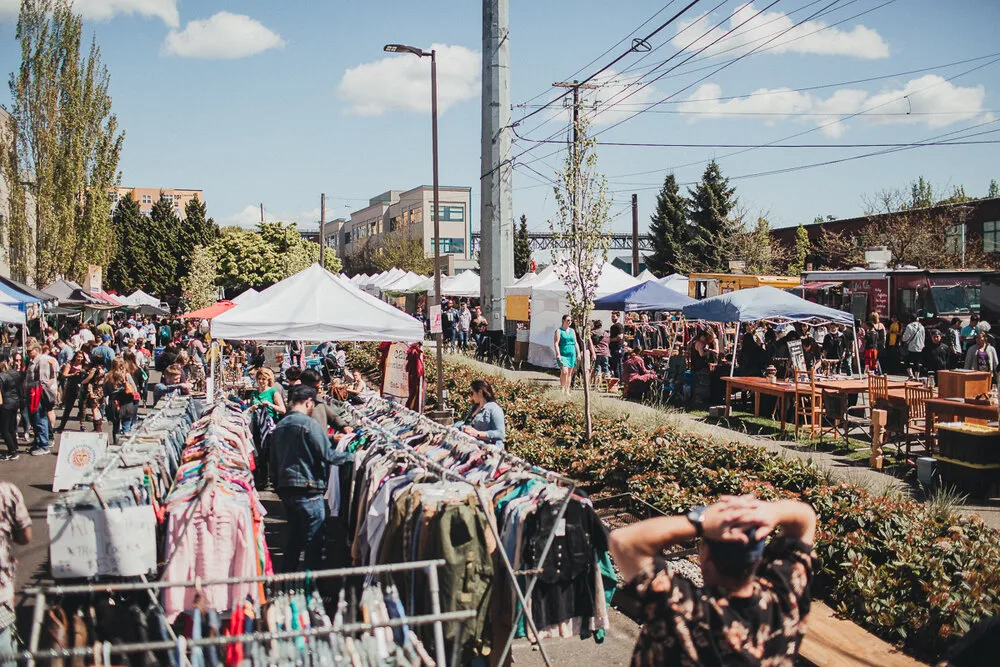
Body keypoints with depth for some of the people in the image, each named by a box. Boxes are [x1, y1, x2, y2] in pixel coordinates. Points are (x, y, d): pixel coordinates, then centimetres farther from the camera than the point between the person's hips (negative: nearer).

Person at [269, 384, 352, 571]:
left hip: (285, 490, 8)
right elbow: (327, 455, -15)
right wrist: (352, 455, -1)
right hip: (307, 491, -8)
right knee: (313, 540, -1)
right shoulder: (309, 423, -13)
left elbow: (273, 462, 15)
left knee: (294, 536, 19)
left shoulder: (279, 426, 11)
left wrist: (279, 487, 21)